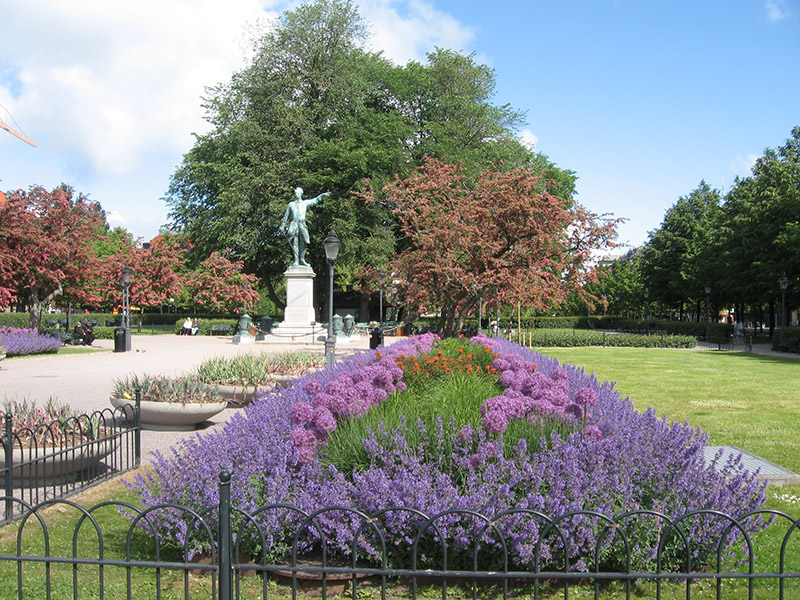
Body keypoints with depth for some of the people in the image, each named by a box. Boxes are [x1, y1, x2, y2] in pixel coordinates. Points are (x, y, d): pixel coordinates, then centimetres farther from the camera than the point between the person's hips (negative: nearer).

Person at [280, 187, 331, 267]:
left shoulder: (305, 203, 18)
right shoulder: (291, 204, 16)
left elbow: (315, 200, 19)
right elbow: (286, 216, 19)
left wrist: (323, 195, 10)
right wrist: (282, 227, 16)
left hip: (302, 224, 2)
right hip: (294, 224, -2)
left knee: (303, 243, -5)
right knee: (294, 243, -10)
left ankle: (302, 260, -2)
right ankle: (295, 261, -13)